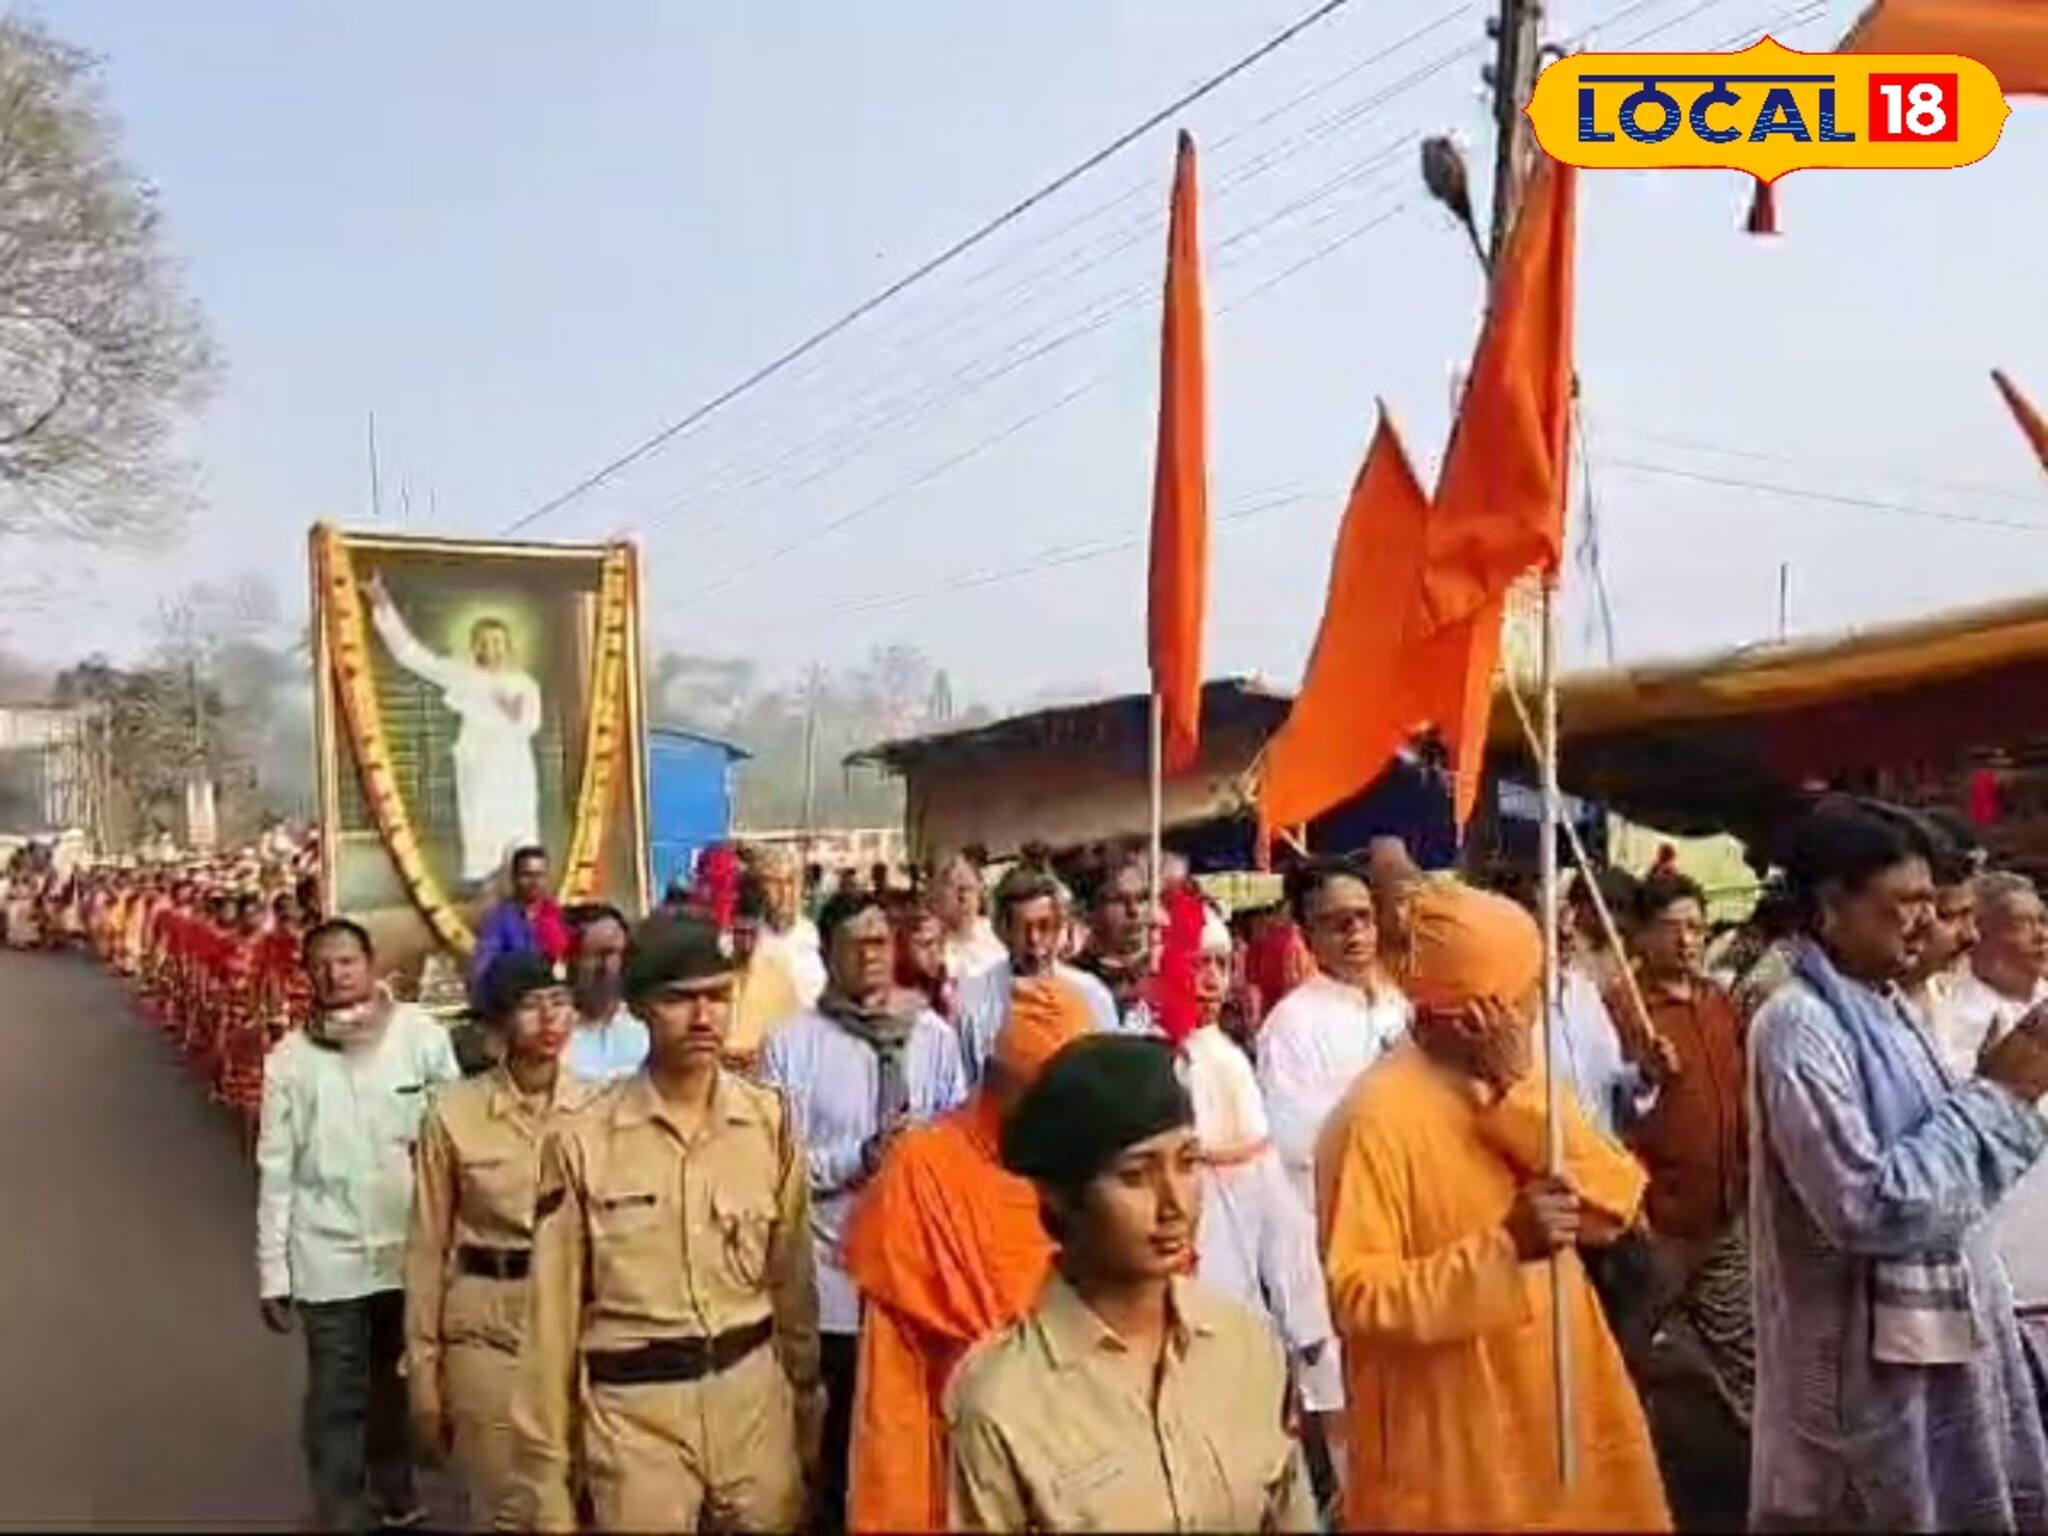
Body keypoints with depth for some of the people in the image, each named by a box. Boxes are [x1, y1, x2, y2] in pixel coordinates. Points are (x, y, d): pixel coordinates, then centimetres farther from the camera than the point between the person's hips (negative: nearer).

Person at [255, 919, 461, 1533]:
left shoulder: (422, 1036, -10)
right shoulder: (290, 1059, -7)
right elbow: (276, 1171, -3)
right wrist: (271, 1271, -1)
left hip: (413, 1248, 1)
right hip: (328, 1257, -1)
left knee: (400, 1384, 19)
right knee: (336, 1398, 7)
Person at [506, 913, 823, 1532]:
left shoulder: (771, 1122, -2)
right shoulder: (581, 1141, -8)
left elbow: (792, 1280, 6)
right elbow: (553, 1314, -3)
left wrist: (806, 1405, 11)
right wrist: (544, 1471, 0)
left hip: (754, 1397, 2)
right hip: (634, 1412, -2)